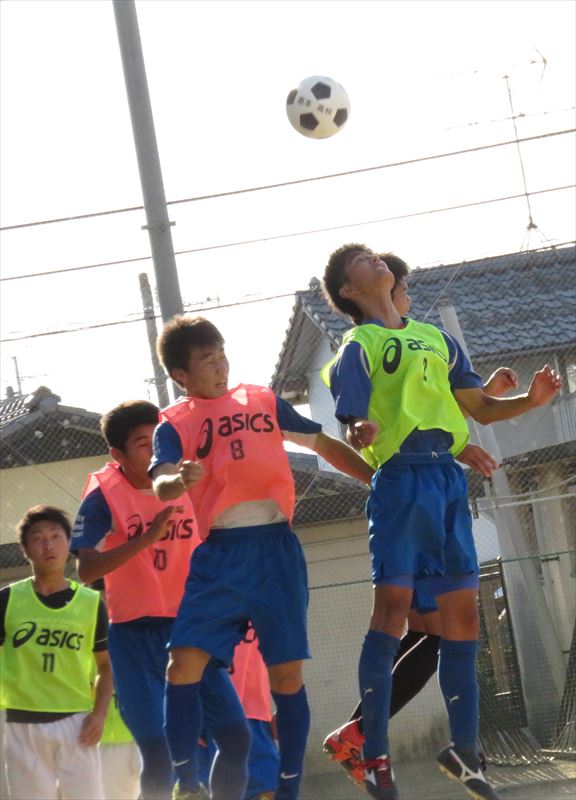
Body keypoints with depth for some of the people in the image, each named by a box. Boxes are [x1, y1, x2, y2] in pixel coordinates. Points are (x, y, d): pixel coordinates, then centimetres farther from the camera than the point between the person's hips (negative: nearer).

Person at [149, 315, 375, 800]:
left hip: (274, 546, 1)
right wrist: (181, 478, -34)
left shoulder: (263, 401, 13)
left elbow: (325, 445, 21)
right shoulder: (174, 424, 6)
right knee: (184, 664, -14)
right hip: (219, 552, -1)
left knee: (286, 672, 1)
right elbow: (161, 485, -10)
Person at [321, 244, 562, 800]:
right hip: (400, 479, -5)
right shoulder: (358, 347, 5)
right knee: (393, 605, -15)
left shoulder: (436, 337, 22)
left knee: (462, 612, 4)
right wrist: (361, 436, -29)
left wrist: (528, 401, 2)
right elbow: (354, 431, -5)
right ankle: (375, 755, -14)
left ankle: (464, 749, 12)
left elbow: (480, 408, 21)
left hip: (448, 480, 6)